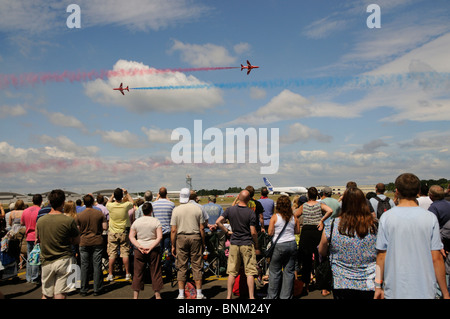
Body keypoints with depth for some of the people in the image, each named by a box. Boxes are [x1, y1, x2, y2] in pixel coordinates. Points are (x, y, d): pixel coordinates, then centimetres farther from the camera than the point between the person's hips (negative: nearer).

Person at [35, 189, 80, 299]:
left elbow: (38, 240, 16)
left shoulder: (40, 220, 1)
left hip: (46, 262, 4)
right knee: (60, 295, -2)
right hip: (64, 260, -4)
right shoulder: (69, 221, -11)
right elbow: (77, 241, -1)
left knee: (46, 295, 17)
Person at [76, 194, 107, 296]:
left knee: (84, 266, 8)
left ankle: (83, 290, 15)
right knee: (97, 266, 6)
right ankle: (97, 289, 11)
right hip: (97, 242, 0)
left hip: (84, 243, 0)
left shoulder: (79, 215, -5)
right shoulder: (100, 213, -5)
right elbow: (105, 227, -5)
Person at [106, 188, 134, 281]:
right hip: (123, 232, 0)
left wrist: (112, 195, 23)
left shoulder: (111, 206, -11)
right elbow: (131, 201, 12)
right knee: (125, 253, 3)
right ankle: (127, 274, 8)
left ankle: (110, 274, 11)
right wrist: (127, 193, 21)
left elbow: (108, 202, 16)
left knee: (112, 254, 5)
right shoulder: (125, 206, -12)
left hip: (112, 233, 0)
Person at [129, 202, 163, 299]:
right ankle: (157, 295, 11)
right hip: (154, 250, -1)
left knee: (138, 273, 8)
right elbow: (159, 237, -12)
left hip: (139, 250, 2)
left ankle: (135, 295, 12)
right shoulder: (156, 221, -4)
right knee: (155, 272, 6)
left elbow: (131, 236, -1)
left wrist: (139, 246, -9)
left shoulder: (136, 222, 2)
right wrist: (151, 247, -12)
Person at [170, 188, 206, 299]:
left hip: (181, 238, 0)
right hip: (195, 237, 0)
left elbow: (173, 230, -3)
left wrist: (173, 245, 4)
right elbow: (202, 228, 1)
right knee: (196, 266, 6)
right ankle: (199, 293, 10)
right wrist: (203, 243, 9)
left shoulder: (176, 210, -1)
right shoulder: (197, 208, 1)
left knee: (181, 267, 6)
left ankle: (181, 294, 10)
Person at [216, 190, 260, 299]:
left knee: (232, 272, 10)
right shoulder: (251, 213, -10)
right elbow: (253, 233, -10)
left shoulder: (230, 210, -2)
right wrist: (256, 247, 1)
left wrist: (227, 231, 5)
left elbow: (218, 222, -6)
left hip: (234, 244, 3)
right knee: (250, 272, 5)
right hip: (247, 244, -3)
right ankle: (251, 296, 8)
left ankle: (229, 296, 15)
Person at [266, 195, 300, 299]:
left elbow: (270, 233, -8)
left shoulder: (275, 217, -9)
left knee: (274, 272, 8)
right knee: (289, 271, 11)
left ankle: (272, 296, 16)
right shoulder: (294, 217, 0)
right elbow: (297, 231, 10)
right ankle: (286, 296, 17)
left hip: (279, 246, -3)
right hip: (292, 244, 3)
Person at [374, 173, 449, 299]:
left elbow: (381, 255, -4)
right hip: (425, 292, 0)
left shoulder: (386, 217, -7)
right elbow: (436, 258, -5)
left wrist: (378, 286, 5)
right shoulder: (430, 218, -7)